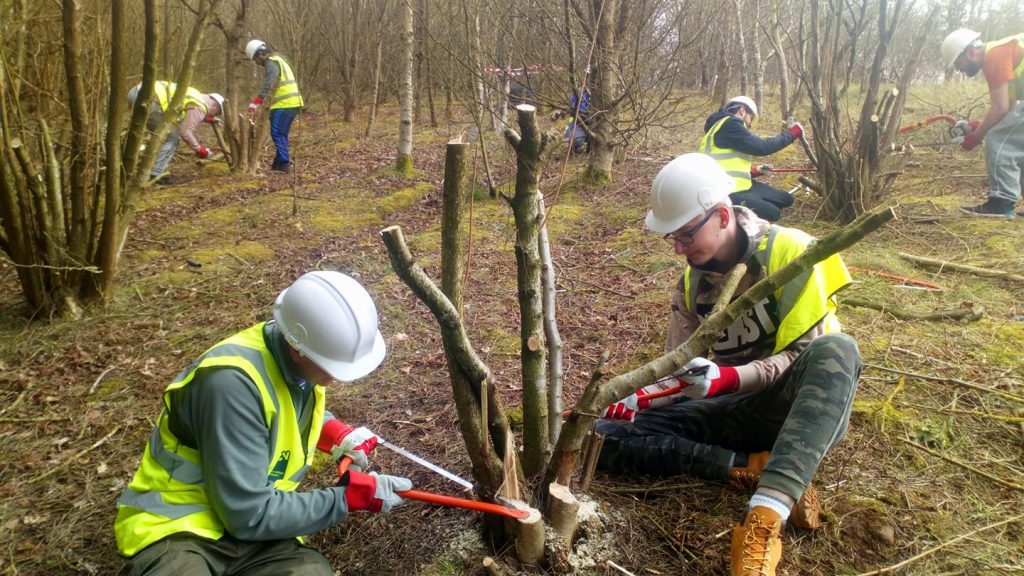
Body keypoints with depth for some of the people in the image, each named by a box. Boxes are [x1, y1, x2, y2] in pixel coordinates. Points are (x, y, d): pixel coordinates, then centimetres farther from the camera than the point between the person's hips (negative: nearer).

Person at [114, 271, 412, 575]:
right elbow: (250, 516, -21)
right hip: (178, 527, -6)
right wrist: (349, 496, -16)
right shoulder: (233, 382, -26)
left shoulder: (297, 362, -3)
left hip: (255, 530, 6)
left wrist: (335, 432, 4)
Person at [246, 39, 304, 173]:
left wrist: (255, 103, -31)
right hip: (293, 102, 10)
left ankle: (284, 164, -9)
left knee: (277, 134, -8)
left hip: (285, 104, -10)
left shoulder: (271, 63, -11)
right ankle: (279, 163, 20)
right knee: (281, 134, 14)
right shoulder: (277, 59, 20)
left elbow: (267, 85, -25)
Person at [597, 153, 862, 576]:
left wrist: (727, 378, -30)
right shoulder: (692, 282, 5)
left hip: (799, 406, -4)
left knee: (836, 350, -40)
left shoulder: (788, 251, -12)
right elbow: (681, 373, 6)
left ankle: (764, 520, -49)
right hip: (734, 410, 5)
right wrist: (634, 401, -13)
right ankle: (753, 468, -22)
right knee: (604, 436, -13)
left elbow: (809, 354, -16)